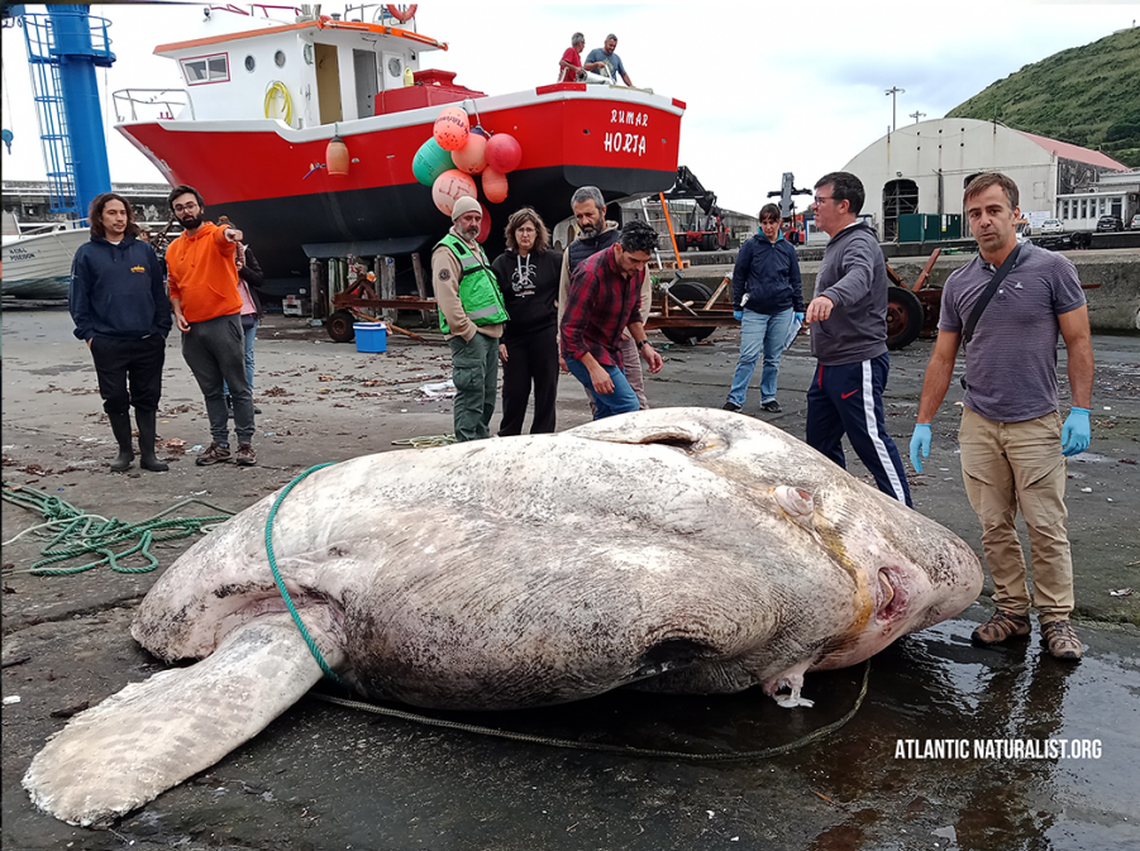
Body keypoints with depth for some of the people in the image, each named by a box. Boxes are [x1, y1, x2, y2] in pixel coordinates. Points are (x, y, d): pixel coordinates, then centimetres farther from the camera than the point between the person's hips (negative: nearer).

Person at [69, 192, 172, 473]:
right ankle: (125, 451, 20)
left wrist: (162, 329, 3)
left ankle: (148, 453, 13)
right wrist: (87, 334, -3)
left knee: (147, 399, 6)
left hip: (148, 341, 1)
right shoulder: (87, 254, 3)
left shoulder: (144, 250, 8)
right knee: (116, 399, 5)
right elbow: (78, 298, 4)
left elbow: (159, 292, 9)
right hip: (108, 343, -1)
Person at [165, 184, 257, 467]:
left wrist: (231, 233, -53)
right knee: (211, 390, 12)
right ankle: (220, 444, 19)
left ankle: (245, 443, 7)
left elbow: (224, 237, -29)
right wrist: (177, 312, 4)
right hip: (192, 328, 6)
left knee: (238, 386, 0)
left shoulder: (216, 235, -4)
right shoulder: (173, 249, 13)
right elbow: (174, 287, 22)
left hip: (223, 322, -6)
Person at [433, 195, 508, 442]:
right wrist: (466, 331, -21)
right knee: (471, 393, -10)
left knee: (488, 392, 14)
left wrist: (498, 327, 20)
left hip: (490, 332, 10)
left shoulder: (476, 248, 22)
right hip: (468, 334, -10)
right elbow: (446, 295, -18)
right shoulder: (447, 250, -8)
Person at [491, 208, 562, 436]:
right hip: (514, 336, 1)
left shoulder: (553, 260, 1)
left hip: (545, 333, -1)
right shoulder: (501, 263, 5)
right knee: (514, 391, 5)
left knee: (546, 389, 4)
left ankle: (542, 438, 16)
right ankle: (507, 440, 19)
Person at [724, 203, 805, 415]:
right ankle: (735, 399, -3)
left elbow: (795, 281, 13)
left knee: (773, 358, 9)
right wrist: (737, 307, 1)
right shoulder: (751, 246, -1)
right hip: (754, 311, -3)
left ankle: (768, 397, 19)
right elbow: (738, 277, 3)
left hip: (782, 311, 3)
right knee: (748, 357, -8)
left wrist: (799, 310, 11)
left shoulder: (788, 249, 8)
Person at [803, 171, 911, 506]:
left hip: (857, 365, -10)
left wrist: (828, 297, -59)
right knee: (820, 442, 14)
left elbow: (858, 278, -40)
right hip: (829, 365, 10)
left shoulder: (860, 244, -16)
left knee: (871, 442, -6)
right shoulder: (837, 244, 17)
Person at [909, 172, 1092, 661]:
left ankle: (1056, 619, 15)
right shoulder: (958, 284, 6)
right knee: (994, 528, 8)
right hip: (978, 427, 3)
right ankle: (1011, 611, 20)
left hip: (1037, 425, -3)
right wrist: (924, 423, 6)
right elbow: (942, 358, 9)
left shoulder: (1052, 269, -4)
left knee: (1046, 528, 2)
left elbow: (1078, 342, -2)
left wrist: (1080, 411, -9)